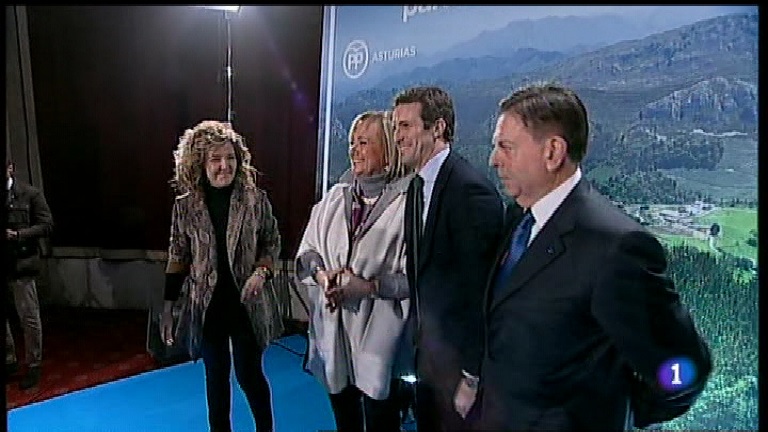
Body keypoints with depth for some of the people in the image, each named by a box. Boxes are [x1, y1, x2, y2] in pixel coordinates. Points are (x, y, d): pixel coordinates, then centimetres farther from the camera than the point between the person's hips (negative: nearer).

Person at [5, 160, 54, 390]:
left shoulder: (31, 194, -2)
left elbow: (47, 225, -4)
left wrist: (17, 235, -15)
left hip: (20, 263, -4)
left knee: (29, 317, 2)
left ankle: (33, 366, 14)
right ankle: (9, 360, 30)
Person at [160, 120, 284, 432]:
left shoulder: (256, 199, -8)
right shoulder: (185, 205, -5)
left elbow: (272, 242, 2)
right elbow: (177, 258, 3)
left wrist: (261, 272, -17)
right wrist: (168, 308, 4)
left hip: (247, 303, -1)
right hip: (207, 305, 1)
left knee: (249, 374, 7)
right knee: (216, 377, 14)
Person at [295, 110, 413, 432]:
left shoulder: (408, 202, -14)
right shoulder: (335, 196, 4)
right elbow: (306, 253, 9)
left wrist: (369, 286, -23)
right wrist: (321, 275, -11)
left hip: (377, 336, -5)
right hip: (332, 332, 5)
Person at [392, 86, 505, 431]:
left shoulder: (471, 190, -23)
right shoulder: (417, 186, 6)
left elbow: (478, 287, -22)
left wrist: (473, 374, -18)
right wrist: (419, 335, 13)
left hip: (459, 358, -8)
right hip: (429, 350, 8)